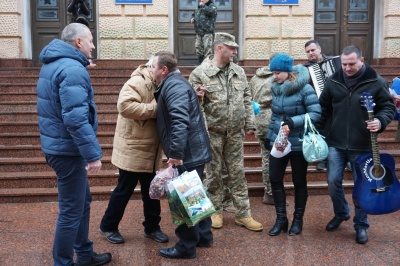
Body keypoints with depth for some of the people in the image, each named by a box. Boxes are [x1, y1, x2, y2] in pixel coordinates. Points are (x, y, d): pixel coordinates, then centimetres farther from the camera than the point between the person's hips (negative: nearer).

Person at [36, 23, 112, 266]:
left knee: (82, 200, 20)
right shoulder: (73, 69, -21)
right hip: (68, 150, -11)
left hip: (58, 145, 11)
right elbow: (75, 118, -29)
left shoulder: (53, 63, 12)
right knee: (71, 210, 1)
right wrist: (93, 153, -26)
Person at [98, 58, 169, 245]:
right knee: (124, 190, 4)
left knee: (151, 191, 14)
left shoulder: (159, 86, 12)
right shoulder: (137, 83, -17)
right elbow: (125, 106, -33)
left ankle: (152, 227, 28)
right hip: (133, 150, -8)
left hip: (151, 151, 8)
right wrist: (154, 109, -28)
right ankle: (108, 226, 22)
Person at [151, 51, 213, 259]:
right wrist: (176, 152, 24)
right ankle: (204, 236, 34)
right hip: (193, 152, 10)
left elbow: (180, 121, -29)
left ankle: (186, 247, 13)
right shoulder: (173, 83, 17)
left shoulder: (174, 86, -17)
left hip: (187, 154, -10)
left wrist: (175, 153, -31)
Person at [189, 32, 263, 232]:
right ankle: (216, 212, 26)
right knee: (214, 174, 9)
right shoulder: (200, 73, -9)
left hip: (235, 133, 4)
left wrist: (249, 124, 7)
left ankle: (243, 214, 20)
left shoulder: (239, 72, 8)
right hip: (213, 132, -4)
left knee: (238, 173, 10)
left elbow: (247, 99, 12)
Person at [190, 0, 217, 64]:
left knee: (207, 48, -12)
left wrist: (203, 6, -16)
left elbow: (211, 11, -27)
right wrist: (192, 18, 9)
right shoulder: (199, 7, 18)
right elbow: (194, 14, 33)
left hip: (207, 32, -8)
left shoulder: (212, 6, -3)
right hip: (198, 32, 8)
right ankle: (201, 63, 22)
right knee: (198, 48, 11)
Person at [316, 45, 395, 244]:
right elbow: (323, 109, 10)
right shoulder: (333, 82, 2)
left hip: (362, 146, -2)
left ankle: (361, 225, 24)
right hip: (336, 143, 2)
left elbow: (388, 107, 0)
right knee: (333, 181, 5)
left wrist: (380, 121, -20)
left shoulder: (376, 82, -5)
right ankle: (341, 213, 32)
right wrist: (315, 130, 1)